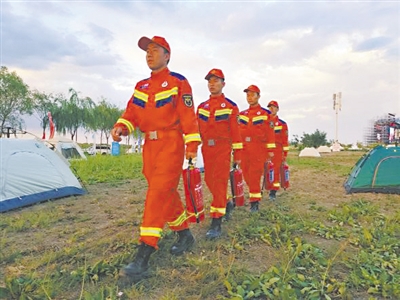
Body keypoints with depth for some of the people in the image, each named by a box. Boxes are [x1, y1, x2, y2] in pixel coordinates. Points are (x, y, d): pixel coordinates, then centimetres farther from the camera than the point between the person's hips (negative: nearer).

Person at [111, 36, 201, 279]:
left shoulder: (178, 82, -3)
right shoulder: (141, 86, 16)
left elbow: (188, 115, -9)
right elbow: (131, 113, 10)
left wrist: (192, 144, -14)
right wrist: (121, 127, -11)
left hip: (171, 144, -7)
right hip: (150, 145, 7)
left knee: (158, 193, -14)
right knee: (167, 194, 13)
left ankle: (142, 260, -13)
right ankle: (185, 235, 31)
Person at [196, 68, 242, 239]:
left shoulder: (231, 106, 1)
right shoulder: (201, 107, 12)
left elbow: (235, 131, -1)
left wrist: (237, 154, -3)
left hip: (223, 148, -5)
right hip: (206, 148, 5)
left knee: (219, 182, -9)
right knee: (210, 181, 11)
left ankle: (216, 224, -7)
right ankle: (226, 204, 38)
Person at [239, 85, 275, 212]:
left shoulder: (265, 114, 1)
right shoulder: (242, 114, 14)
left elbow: (270, 133, -1)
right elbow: (238, 132, 14)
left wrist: (270, 150, -5)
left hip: (259, 149, -4)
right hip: (244, 149, 5)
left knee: (254, 175, -7)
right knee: (247, 175, 9)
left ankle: (254, 201, 1)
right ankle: (256, 194, 29)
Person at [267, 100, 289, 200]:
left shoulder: (282, 123, 4)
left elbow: (285, 140, 3)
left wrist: (285, 154, -1)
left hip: (277, 150, -2)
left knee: (275, 170, -3)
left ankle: (273, 192, 2)